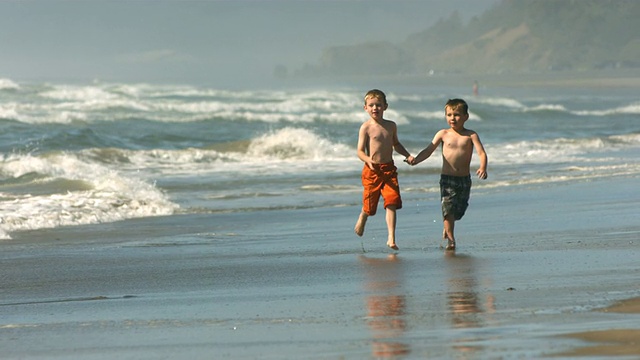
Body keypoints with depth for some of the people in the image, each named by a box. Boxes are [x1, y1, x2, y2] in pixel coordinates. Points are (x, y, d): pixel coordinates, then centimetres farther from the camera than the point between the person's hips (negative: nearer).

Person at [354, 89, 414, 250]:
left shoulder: (391, 126, 9)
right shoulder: (366, 127, -6)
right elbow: (360, 151, -9)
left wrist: (407, 155, 14)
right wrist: (368, 160, -28)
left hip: (389, 169, 3)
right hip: (372, 170, -3)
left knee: (392, 203, -10)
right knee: (369, 203, 7)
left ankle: (391, 239, -10)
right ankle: (361, 220, 43)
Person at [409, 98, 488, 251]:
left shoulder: (471, 135, -1)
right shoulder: (443, 134, 2)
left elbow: (481, 153, -10)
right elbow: (429, 150, -1)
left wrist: (483, 167, -30)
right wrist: (415, 160, -18)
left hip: (465, 179, 1)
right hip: (447, 179, -1)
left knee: (459, 210, 9)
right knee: (448, 208, -14)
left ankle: (447, 228, 39)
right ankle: (451, 240, -8)